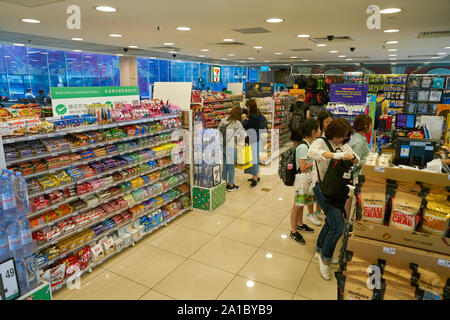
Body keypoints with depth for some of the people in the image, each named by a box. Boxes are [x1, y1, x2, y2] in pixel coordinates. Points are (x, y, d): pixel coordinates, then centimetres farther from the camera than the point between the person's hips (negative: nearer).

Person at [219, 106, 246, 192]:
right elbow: (243, 134, -18)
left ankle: (225, 184, 28)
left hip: (221, 146, 6)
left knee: (224, 166, 16)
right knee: (231, 166, 8)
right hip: (230, 147, -6)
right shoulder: (236, 123, -12)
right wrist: (238, 140, -2)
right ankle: (231, 186, 19)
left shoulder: (223, 120, 5)